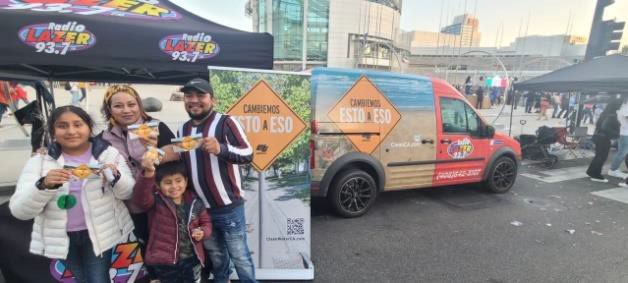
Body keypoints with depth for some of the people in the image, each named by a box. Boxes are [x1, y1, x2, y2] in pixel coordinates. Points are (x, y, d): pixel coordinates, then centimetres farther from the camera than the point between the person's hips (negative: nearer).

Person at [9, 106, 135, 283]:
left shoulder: (109, 153, -7)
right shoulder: (40, 161, -6)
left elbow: (128, 193, -8)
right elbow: (19, 211, -12)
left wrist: (115, 176, -29)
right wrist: (43, 185, -31)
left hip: (100, 233, -1)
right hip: (62, 236, 2)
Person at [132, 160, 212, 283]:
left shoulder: (195, 202, -2)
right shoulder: (156, 202, -10)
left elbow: (206, 222, 9)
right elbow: (140, 197, -32)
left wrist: (203, 232, -13)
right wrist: (148, 174, -48)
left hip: (192, 260, 2)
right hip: (165, 262, -2)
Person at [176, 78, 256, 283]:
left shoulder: (225, 122, -11)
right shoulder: (182, 130, 10)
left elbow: (248, 154, -22)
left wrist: (221, 149, -38)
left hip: (230, 208, -6)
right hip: (201, 209, 6)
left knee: (240, 257, 7)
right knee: (216, 257, 23)